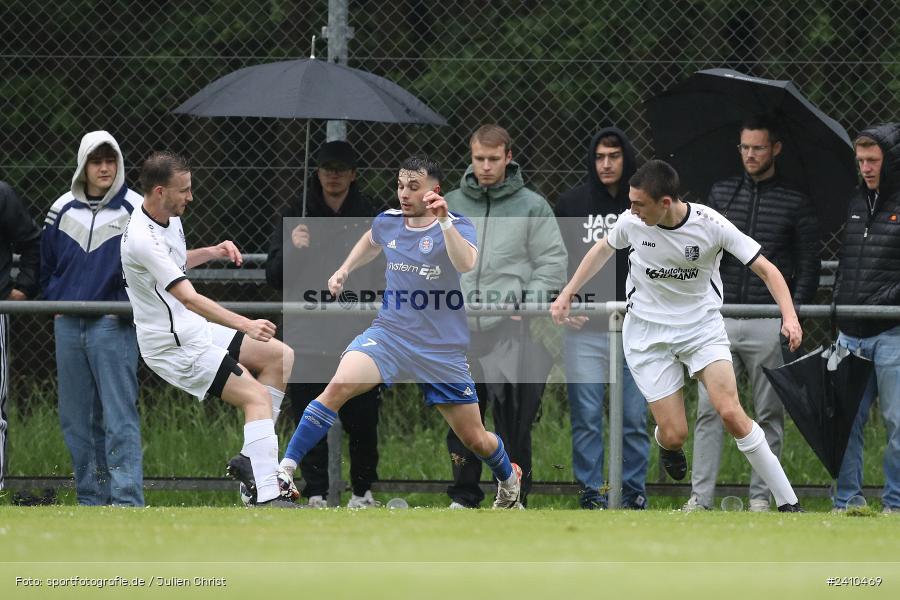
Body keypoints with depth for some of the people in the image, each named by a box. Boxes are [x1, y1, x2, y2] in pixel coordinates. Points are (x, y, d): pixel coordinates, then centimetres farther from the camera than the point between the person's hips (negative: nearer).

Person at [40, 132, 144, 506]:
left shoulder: (134, 209, -3)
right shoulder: (62, 210, 10)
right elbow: (47, 263, 21)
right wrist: (54, 303, 11)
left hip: (113, 324, -5)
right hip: (67, 327, 5)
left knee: (119, 416, -11)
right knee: (76, 419, 7)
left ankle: (127, 499, -13)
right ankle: (90, 499, 14)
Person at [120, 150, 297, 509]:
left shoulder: (169, 217, 4)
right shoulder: (143, 239, -27)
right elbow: (189, 298, -35)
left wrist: (213, 252, 9)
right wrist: (245, 325, -43)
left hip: (191, 328, 10)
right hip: (173, 346, -10)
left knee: (281, 357, 11)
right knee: (257, 397, -18)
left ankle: (252, 459, 8)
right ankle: (266, 497, -26)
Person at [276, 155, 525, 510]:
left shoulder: (457, 227, -9)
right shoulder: (388, 222, 3)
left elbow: (466, 264, -33)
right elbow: (370, 242, 30)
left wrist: (444, 221, -42)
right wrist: (344, 270, 19)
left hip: (442, 352, -2)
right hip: (389, 333, 2)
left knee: (476, 440, 7)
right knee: (340, 385, -28)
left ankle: (509, 481, 42)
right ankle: (285, 470, -27)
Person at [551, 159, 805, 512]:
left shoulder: (710, 225, -18)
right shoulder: (631, 222, -11)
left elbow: (766, 270, -14)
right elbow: (604, 248, 14)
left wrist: (789, 316, -28)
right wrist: (567, 293, 14)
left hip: (702, 326, -1)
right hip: (648, 334, 1)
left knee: (730, 413, -20)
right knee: (674, 434, -10)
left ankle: (787, 503, -12)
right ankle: (665, 444, 31)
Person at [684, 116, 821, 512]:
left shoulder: (795, 203, 5)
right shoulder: (720, 194, 13)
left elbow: (808, 267, 3)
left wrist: (794, 313, -8)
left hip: (769, 325, -2)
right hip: (721, 322, 2)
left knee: (769, 414, 2)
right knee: (709, 408, -4)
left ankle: (761, 496, 7)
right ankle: (700, 495, -4)